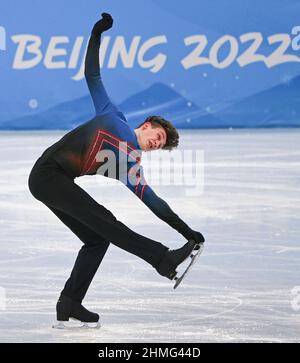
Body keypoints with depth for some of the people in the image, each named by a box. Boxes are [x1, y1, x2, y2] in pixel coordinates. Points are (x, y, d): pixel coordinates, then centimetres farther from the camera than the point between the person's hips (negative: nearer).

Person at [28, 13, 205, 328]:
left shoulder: (132, 168, 15)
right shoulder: (114, 119, 4)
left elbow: (154, 203, 10)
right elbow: (93, 78, 8)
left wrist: (188, 232, 4)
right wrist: (97, 34, 4)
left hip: (60, 184, 8)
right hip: (48, 172, -8)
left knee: (97, 239, -2)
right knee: (103, 220, -19)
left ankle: (69, 304, 2)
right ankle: (164, 260, -27)